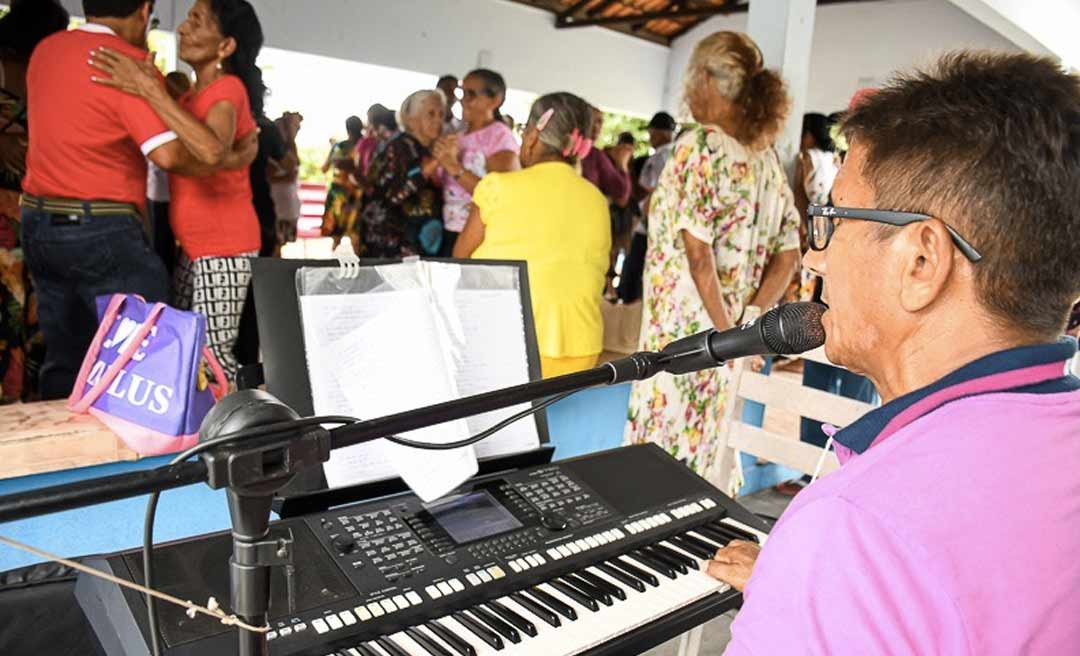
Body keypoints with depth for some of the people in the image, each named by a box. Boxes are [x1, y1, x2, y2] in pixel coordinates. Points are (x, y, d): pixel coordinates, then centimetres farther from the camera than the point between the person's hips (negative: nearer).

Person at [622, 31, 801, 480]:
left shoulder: (700, 146, -11)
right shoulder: (767, 157, 10)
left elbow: (698, 254, -19)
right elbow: (788, 255, 8)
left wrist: (726, 333, -11)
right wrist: (746, 324, 2)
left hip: (684, 336, -7)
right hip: (728, 340, 8)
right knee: (713, 451, 17)